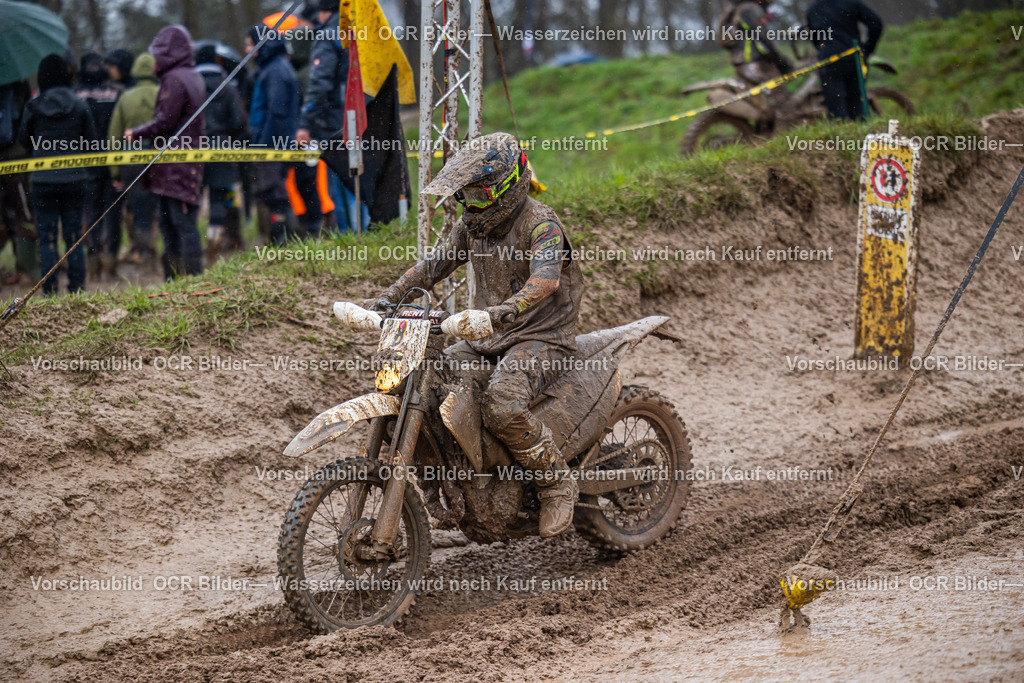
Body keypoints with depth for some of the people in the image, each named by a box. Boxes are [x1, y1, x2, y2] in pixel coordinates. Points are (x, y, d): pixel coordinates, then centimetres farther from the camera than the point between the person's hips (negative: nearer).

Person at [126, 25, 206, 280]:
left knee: (183, 222, -10)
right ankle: (171, 277, 18)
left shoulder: (174, 80, -13)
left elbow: (165, 122, -16)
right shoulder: (193, 78, 17)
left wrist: (136, 133, -2)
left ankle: (193, 275, -12)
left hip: (175, 166, -10)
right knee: (168, 223, 14)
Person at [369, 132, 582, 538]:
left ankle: (557, 486, -14)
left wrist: (503, 311, -53)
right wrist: (384, 299, -2)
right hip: (491, 338, 9)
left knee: (502, 406, -36)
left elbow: (545, 280, -35)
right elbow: (432, 266, 13)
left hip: (542, 338, -9)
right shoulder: (473, 224, 9)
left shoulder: (541, 224, -17)